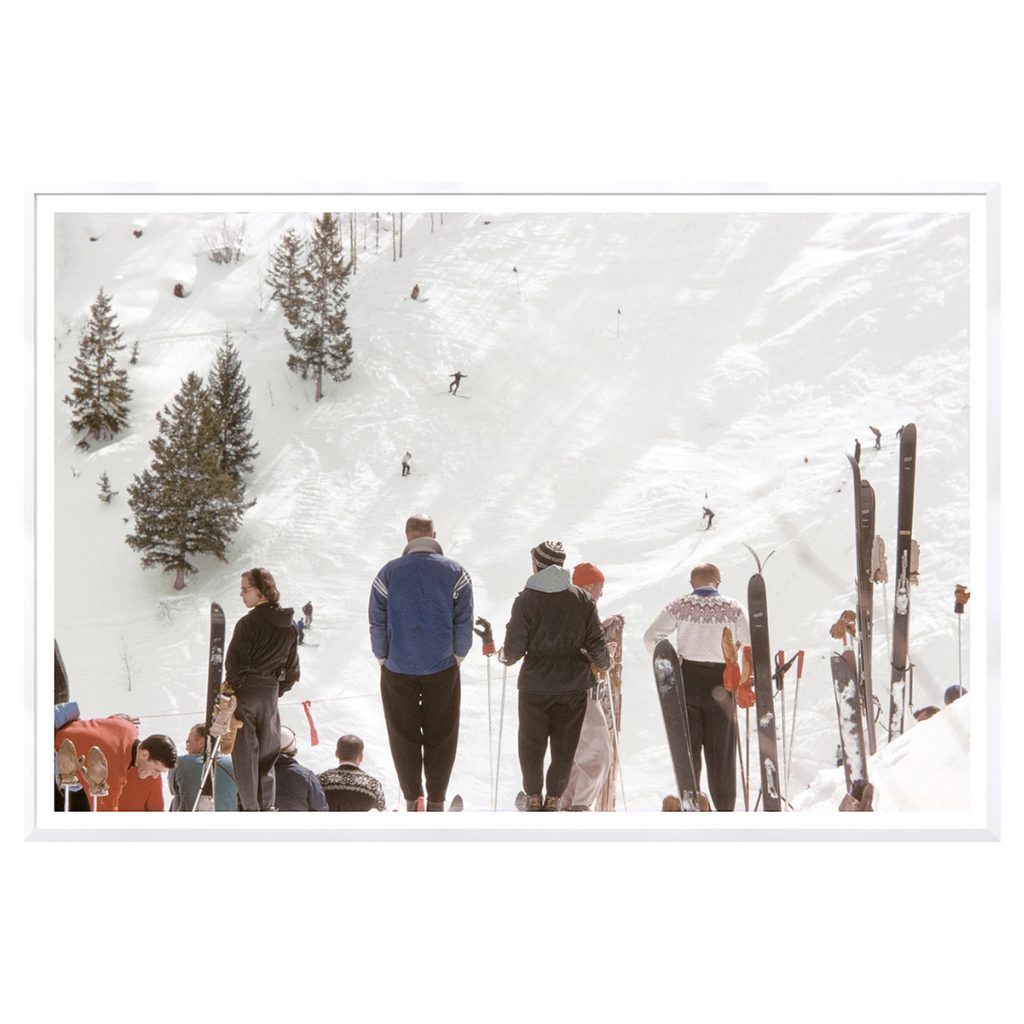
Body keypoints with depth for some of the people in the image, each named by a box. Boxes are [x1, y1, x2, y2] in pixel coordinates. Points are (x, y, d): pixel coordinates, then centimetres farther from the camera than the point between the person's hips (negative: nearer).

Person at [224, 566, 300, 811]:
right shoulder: (289, 624, 6)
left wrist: (230, 688, -1)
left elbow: (234, 662, -15)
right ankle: (266, 806, 17)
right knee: (266, 752, 15)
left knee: (244, 751, 1)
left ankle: (249, 807, 1)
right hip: (271, 693, 6)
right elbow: (292, 670, 12)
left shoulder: (249, 623, -14)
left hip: (246, 691, -6)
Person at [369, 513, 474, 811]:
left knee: (404, 736, 10)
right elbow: (464, 624, 0)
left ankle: (412, 799, 13)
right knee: (441, 736, 8)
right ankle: (436, 802, 12)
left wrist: (384, 660, 12)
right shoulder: (455, 573, -2)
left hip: (398, 670, 0)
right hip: (442, 669, 0)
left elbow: (377, 624, 0)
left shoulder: (388, 573, -2)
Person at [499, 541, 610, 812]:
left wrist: (504, 656, 14)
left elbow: (515, 647, -9)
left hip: (535, 683, -2)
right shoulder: (583, 598, -2)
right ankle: (553, 799, 15)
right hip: (573, 684, 2)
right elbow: (596, 642, -1)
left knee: (531, 743, 13)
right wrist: (602, 661, 20)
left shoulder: (526, 599, -10)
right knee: (564, 746, 12)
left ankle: (534, 798, 20)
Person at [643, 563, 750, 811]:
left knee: (688, 746, 8)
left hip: (687, 679, 0)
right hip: (720, 681, 0)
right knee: (721, 750, 8)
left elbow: (651, 637, -6)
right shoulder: (733, 608, -1)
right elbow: (749, 645, -3)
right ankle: (725, 809, 12)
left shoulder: (678, 607, 0)